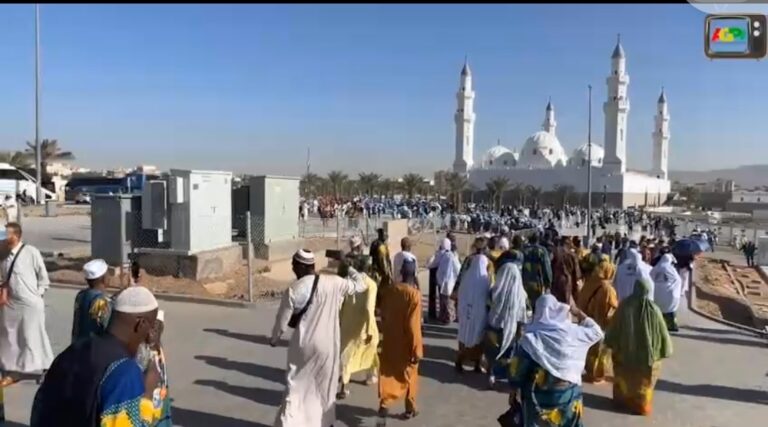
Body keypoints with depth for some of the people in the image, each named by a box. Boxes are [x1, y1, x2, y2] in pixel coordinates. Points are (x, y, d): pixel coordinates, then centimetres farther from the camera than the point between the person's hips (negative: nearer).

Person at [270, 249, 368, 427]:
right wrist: (349, 267, 22)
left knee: (296, 388, 8)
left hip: (304, 345, -2)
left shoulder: (293, 290, -10)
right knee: (326, 386, 20)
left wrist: (274, 339, 17)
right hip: (328, 345, 2)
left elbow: (282, 321, -2)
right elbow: (361, 285, 7)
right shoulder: (334, 283, -7)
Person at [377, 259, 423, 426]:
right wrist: (417, 349, -13)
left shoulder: (387, 290, -3)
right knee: (409, 375, 15)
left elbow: (383, 316, 7)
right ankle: (410, 409, 29)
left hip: (389, 341, 4)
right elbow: (413, 325, -19)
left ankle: (384, 404, -1)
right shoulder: (414, 294, -18)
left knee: (388, 374, 13)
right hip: (406, 343, -3)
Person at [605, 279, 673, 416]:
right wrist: (663, 350, 5)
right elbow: (662, 333, -10)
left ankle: (623, 399, 37)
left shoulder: (625, 306, -16)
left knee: (625, 378, 22)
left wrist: (612, 345, 9)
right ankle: (641, 404, 30)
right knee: (643, 382, 18)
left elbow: (614, 328, -6)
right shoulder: (653, 310, -20)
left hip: (624, 352, 1)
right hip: (646, 354, -1)